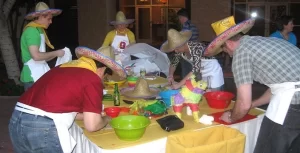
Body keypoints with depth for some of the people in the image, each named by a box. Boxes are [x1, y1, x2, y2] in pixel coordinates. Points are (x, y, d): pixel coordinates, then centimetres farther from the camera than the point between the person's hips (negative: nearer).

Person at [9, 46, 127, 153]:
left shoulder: (64, 67, 19)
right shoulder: (93, 79, -4)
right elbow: (92, 125, -5)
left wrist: (85, 115, 29)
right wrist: (106, 119, 15)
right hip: (43, 127, -8)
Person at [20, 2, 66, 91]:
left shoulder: (38, 30, 16)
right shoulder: (32, 31, -13)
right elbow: (36, 56, -23)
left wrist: (56, 54, 3)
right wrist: (55, 53, -12)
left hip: (39, 75, 9)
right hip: (33, 77, -9)